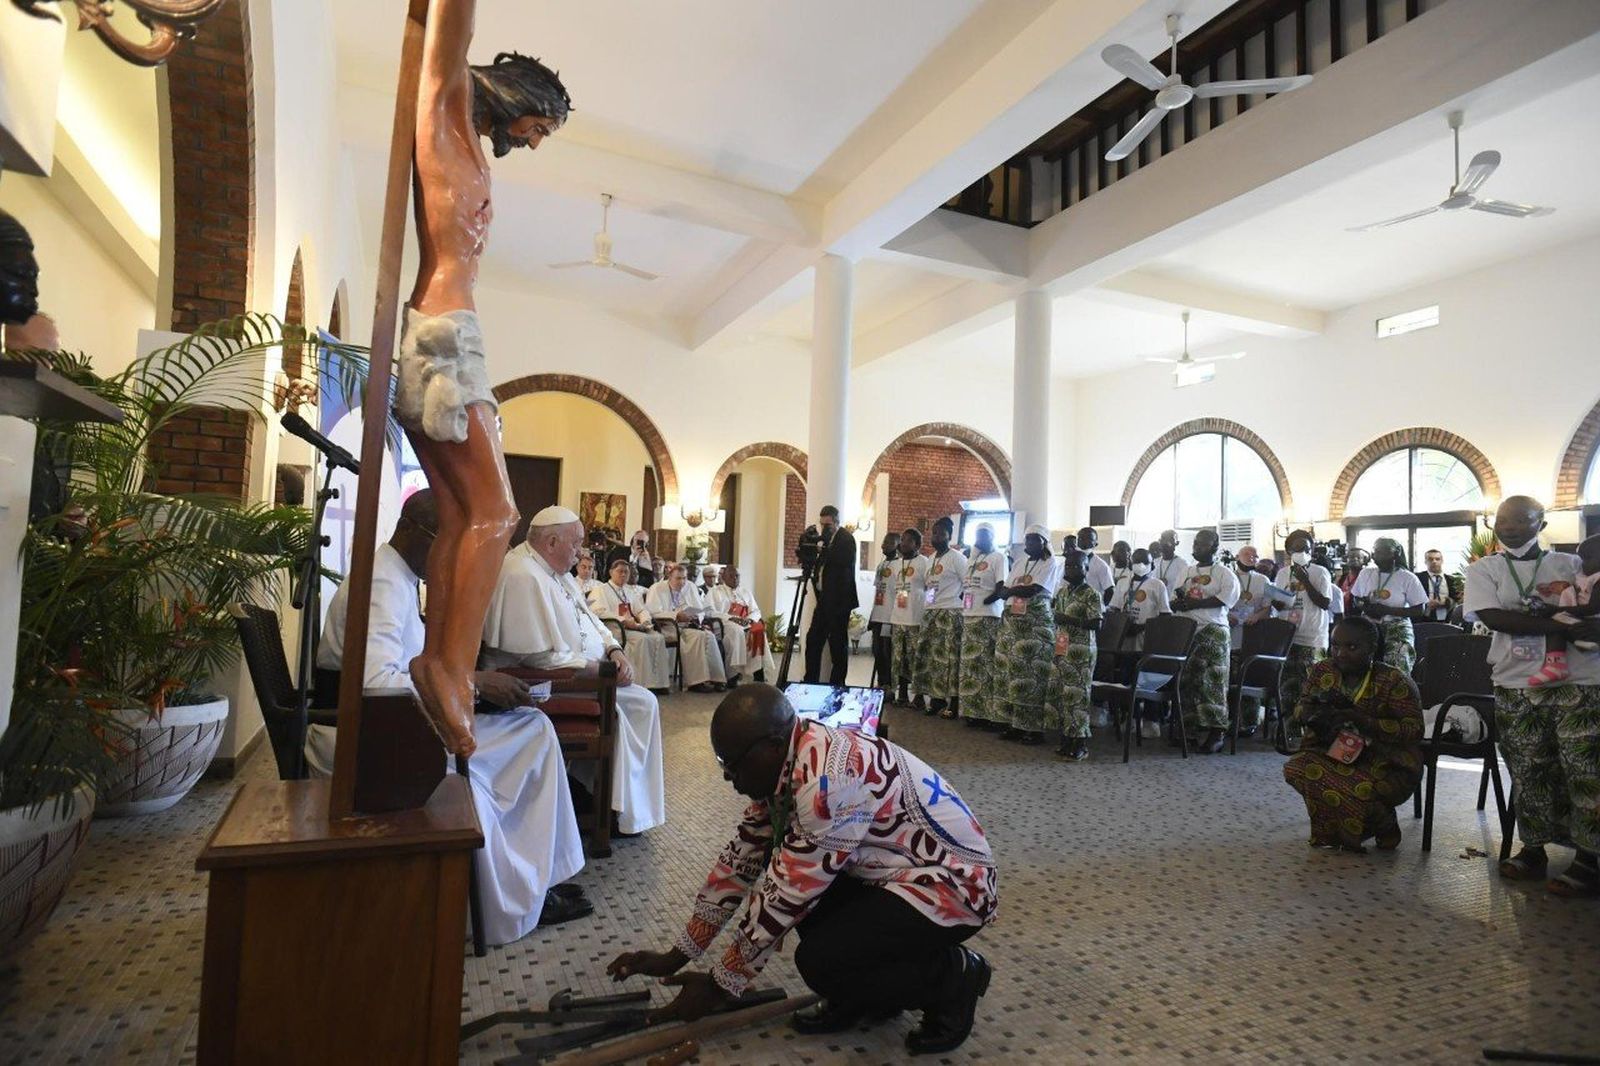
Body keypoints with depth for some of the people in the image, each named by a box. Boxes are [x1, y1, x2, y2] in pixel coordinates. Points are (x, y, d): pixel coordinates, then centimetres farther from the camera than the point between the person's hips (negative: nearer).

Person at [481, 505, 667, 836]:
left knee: (644, 702, 1)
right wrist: (595, 667, -18)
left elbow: (589, 619, 18)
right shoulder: (523, 576, -22)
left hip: (584, 673, 10)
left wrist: (614, 650, 0)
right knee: (627, 705, -18)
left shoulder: (554, 569, 10)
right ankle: (622, 811, -4)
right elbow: (542, 657, -26)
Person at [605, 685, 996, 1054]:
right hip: (891, 873, 9)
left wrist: (719, 985, -11)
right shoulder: (780, 768, -3)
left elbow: (788, 896, -25)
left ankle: (953, 980, 1)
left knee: (821, 960, -24)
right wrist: (674, 956, 5)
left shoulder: (829, 780, -31)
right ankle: (864, 994, 12)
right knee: (775, 868, 0)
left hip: (955, 883, -9)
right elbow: (739, 861, 4)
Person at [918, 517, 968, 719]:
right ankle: (936, 700, 15)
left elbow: (968, 584, -7)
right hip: (930, 612, 8)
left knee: (950, 658, -8)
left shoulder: (957, 558, -5)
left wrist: (956, 600, -11)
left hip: (950, 613, -8)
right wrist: (927, 597, 10)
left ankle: (953, 704, -4)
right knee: (930, 657, 7)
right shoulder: (931, 559, 18)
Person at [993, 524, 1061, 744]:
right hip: (1012, 622, 6)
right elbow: (1005, 591, 15)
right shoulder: (1019, 563, 18)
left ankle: (1034, 728, -2)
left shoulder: (1051, 563, -3)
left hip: (1036, 625, -6)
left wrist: (1007, 591, -3)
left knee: (1031, 675, -8)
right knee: (1008, 671, 4)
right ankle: (1013, 723, 12)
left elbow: (1034, 589, -14)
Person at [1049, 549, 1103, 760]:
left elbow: (1096, 624, -15)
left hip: (1081, 651, -7)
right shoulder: (1062, 591, 12)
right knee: (1058, 692, 7)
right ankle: (1066, 739, 18)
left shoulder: (1091, 595, -9)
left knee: (1076, 694, -6)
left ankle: (1081, 743, 4)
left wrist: (1070, 620, -20)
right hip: (1061, 649, 7)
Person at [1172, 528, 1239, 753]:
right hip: (1186, 631, 6)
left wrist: (1192, 603, -16)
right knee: (1186, 681, 3)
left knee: (1211, 682, -7)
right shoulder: (1187, 572, 20)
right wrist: (1178, 602, -6)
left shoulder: (1224, 573, 1)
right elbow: (1175, 602, 19)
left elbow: (1226, 597, -15)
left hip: (1213, 632, -5)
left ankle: (1217, 732, 0)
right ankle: (1192, 728, 12)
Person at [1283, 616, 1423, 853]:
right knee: (1296, 767, -25)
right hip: (1332, 754, 4)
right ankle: (1332, 832, 3)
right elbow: (1299, 710, 8)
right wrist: (1313, 710, -17)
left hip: (1388, 764, -4)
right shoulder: (1322, 672, 0)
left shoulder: (1395, 681, -12)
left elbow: (1414, 729, -15)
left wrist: (1361, 719, -27)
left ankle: (1383, 828, 6)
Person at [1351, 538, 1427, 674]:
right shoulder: (1365, 573, 6)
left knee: (1399, 664, -23)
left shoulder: (1408, 578, -3)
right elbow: (1355, 598, 18)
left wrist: (1387, 610, -16)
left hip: (1397, 626, -3)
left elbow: (1418, 611, -4)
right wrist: (1363, 605, -6)